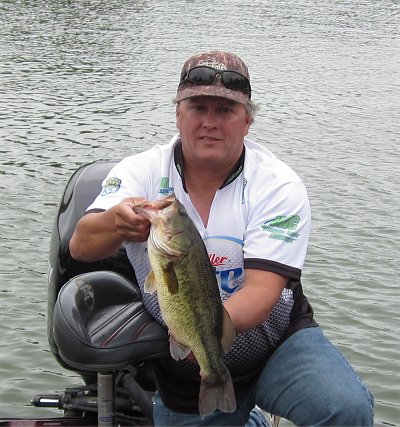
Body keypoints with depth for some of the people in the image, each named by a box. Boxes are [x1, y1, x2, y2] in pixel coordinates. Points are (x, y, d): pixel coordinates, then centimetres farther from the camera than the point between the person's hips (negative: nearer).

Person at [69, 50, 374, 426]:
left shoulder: (278, 186, -15)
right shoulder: (142, 171, -9)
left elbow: (262, 289, -24)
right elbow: (80, 246, -23)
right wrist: (118, 223, -46)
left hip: (277, 341, -2)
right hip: (184, 370, 3)